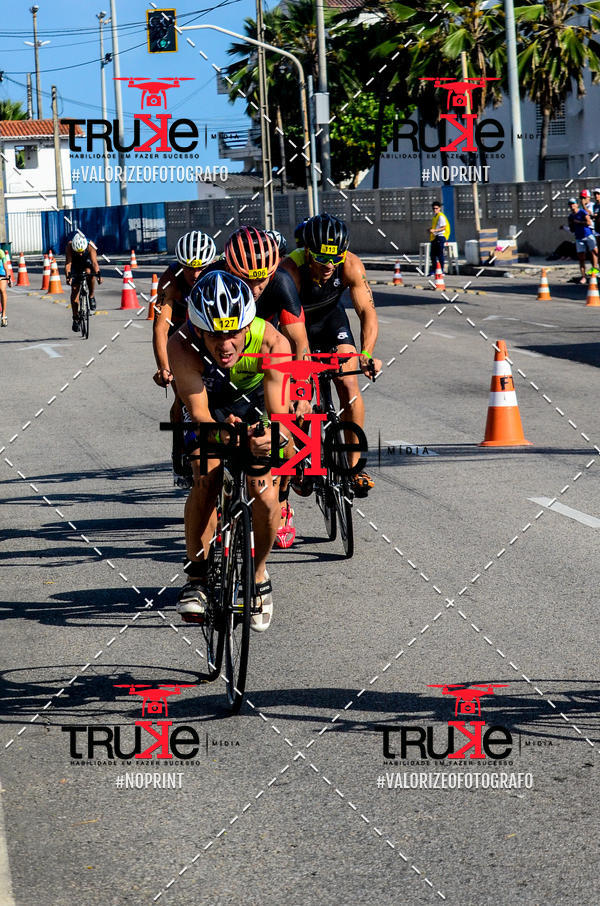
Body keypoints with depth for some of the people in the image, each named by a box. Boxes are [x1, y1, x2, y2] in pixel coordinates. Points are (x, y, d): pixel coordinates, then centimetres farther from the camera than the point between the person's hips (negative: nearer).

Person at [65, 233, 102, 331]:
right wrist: (68, 275, -55)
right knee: (74, 291, -9)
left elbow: (94, 262, -41)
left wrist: (98, 273, -57)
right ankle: (75, 318, 2)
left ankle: (91, 297, -13)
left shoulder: (90, 246, -32)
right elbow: (68, 262, -39)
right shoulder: (69, 246, -31)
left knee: (89, 273, -35)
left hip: (87, 265, -1)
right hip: (75, 268, 1)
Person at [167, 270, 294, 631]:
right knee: (206, 481, -24)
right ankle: (197, 575, -5)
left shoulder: (271, 343, -37)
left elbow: (280, 413, -38)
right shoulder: (183, 346, -36)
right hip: (211, 404, 0)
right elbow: (199, 411, -36)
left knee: (264, 494, -16)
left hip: (257, 400, 0)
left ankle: (259, 574, 11)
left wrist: (273, 436, -61)